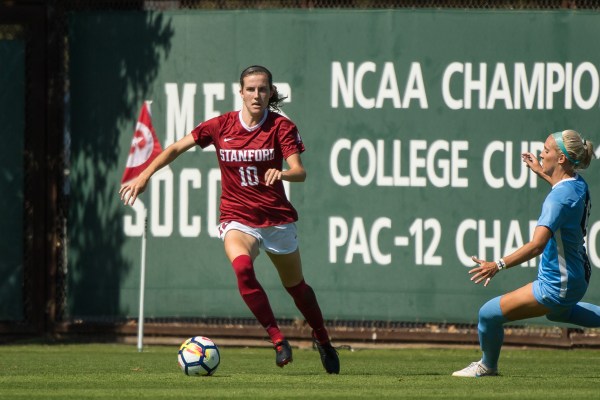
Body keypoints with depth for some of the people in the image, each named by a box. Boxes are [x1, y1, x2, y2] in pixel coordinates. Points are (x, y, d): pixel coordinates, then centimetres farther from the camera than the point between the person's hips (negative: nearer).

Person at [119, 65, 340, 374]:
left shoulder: (281, 127, -7)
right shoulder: (221, 126, -3)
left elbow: (300, 172, -17)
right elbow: (177, 148, 4)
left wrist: (281, 173, -40)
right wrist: (144, 176, -5)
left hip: (277, 218, 0)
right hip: (237, 218, 0)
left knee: (296, 286, 15)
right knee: (242, 267, -32)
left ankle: (322, 340, 42)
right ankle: (277, 339, -24)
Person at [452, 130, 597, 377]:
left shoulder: (558, 198, -29)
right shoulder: (579, 184, -1)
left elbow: (537, 245, -38)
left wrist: (498, 266, -41)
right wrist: (542, 173, 31)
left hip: (556, 286, -10)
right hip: (578, 278, 10)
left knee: (489, 313, -4)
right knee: (557, 311, 42)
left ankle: (487, 366, 20)